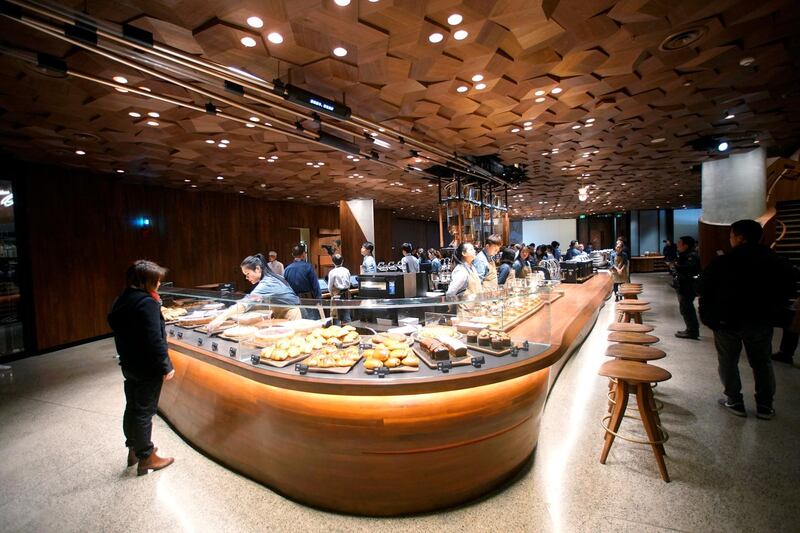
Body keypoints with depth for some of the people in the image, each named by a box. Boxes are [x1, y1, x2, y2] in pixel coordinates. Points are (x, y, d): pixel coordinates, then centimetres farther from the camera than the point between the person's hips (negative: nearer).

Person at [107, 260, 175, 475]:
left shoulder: (121, 300, 6)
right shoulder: (147, 303, -23)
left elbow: (119, 330, 14)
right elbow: (154, 339, -26)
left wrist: (126, 357, 22)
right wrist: (165, 366, -18)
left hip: (129, 364, 9)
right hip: (147, 368, -9)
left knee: (132, 407, 21)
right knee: (144, 411, 3)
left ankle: (133, 449, 38)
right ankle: (146, 458, 18)